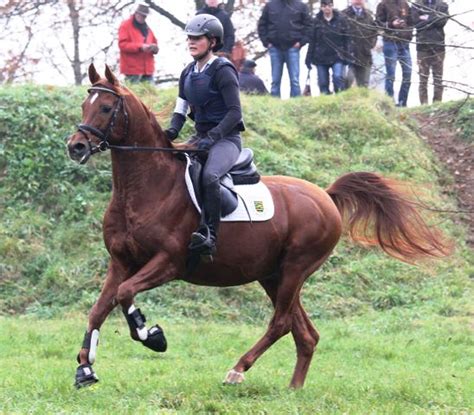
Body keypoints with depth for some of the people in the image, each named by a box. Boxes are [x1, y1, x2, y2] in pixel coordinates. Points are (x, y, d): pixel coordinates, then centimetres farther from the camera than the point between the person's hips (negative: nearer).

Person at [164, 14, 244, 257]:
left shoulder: (223, 71, -11)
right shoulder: (188, 73, 12)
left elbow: (235, 112, -16)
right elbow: (180, 109, 14)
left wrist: (212, 137, -26)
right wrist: (172, 131, -7)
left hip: (226, 138, -8)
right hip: (201, 136, 9)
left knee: (209, 175, -34)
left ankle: (209, 236, -33)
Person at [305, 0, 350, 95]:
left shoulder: (340, 19, 0)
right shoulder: (317, 21, 3)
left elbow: (346, 38, 1)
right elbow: (312, 40, 6)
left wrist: (346, 55, -5)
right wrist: (309, 58, 3)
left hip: (337, 56, -2)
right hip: (321, 57, 2)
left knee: (338, 77, -20)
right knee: (323, 83, 3)